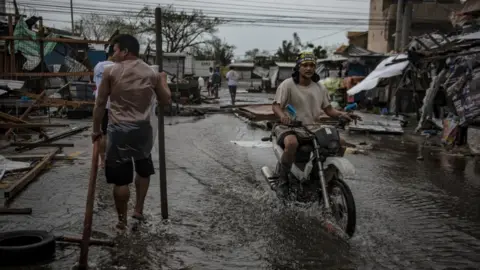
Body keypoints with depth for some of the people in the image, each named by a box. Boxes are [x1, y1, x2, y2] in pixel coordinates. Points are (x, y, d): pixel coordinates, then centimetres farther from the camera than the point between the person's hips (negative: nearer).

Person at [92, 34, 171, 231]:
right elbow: (166, 100, 13)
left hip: (119, 130, -3)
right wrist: (163, 80, 29)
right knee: (143, 170, 25)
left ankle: (122, 220, 16)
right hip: (143, 129, 3)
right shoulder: (152, 74, 3)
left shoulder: (110, 71, -5)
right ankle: (139, 210, 31)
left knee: (121, 178, 5)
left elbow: (100, 104, -2)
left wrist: (96, 129, 10)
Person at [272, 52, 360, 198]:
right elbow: (276, 105, -11)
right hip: (290, 127, -5)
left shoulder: (320, 87, 12)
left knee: (340, 142, -9)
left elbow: (328, 109, 12)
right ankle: (282, 179, -16)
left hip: (313, 128, 6)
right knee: (291, 143, -39)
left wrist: (342, 114, -8)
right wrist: (282, 115, -35)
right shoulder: (287, 84, -5)